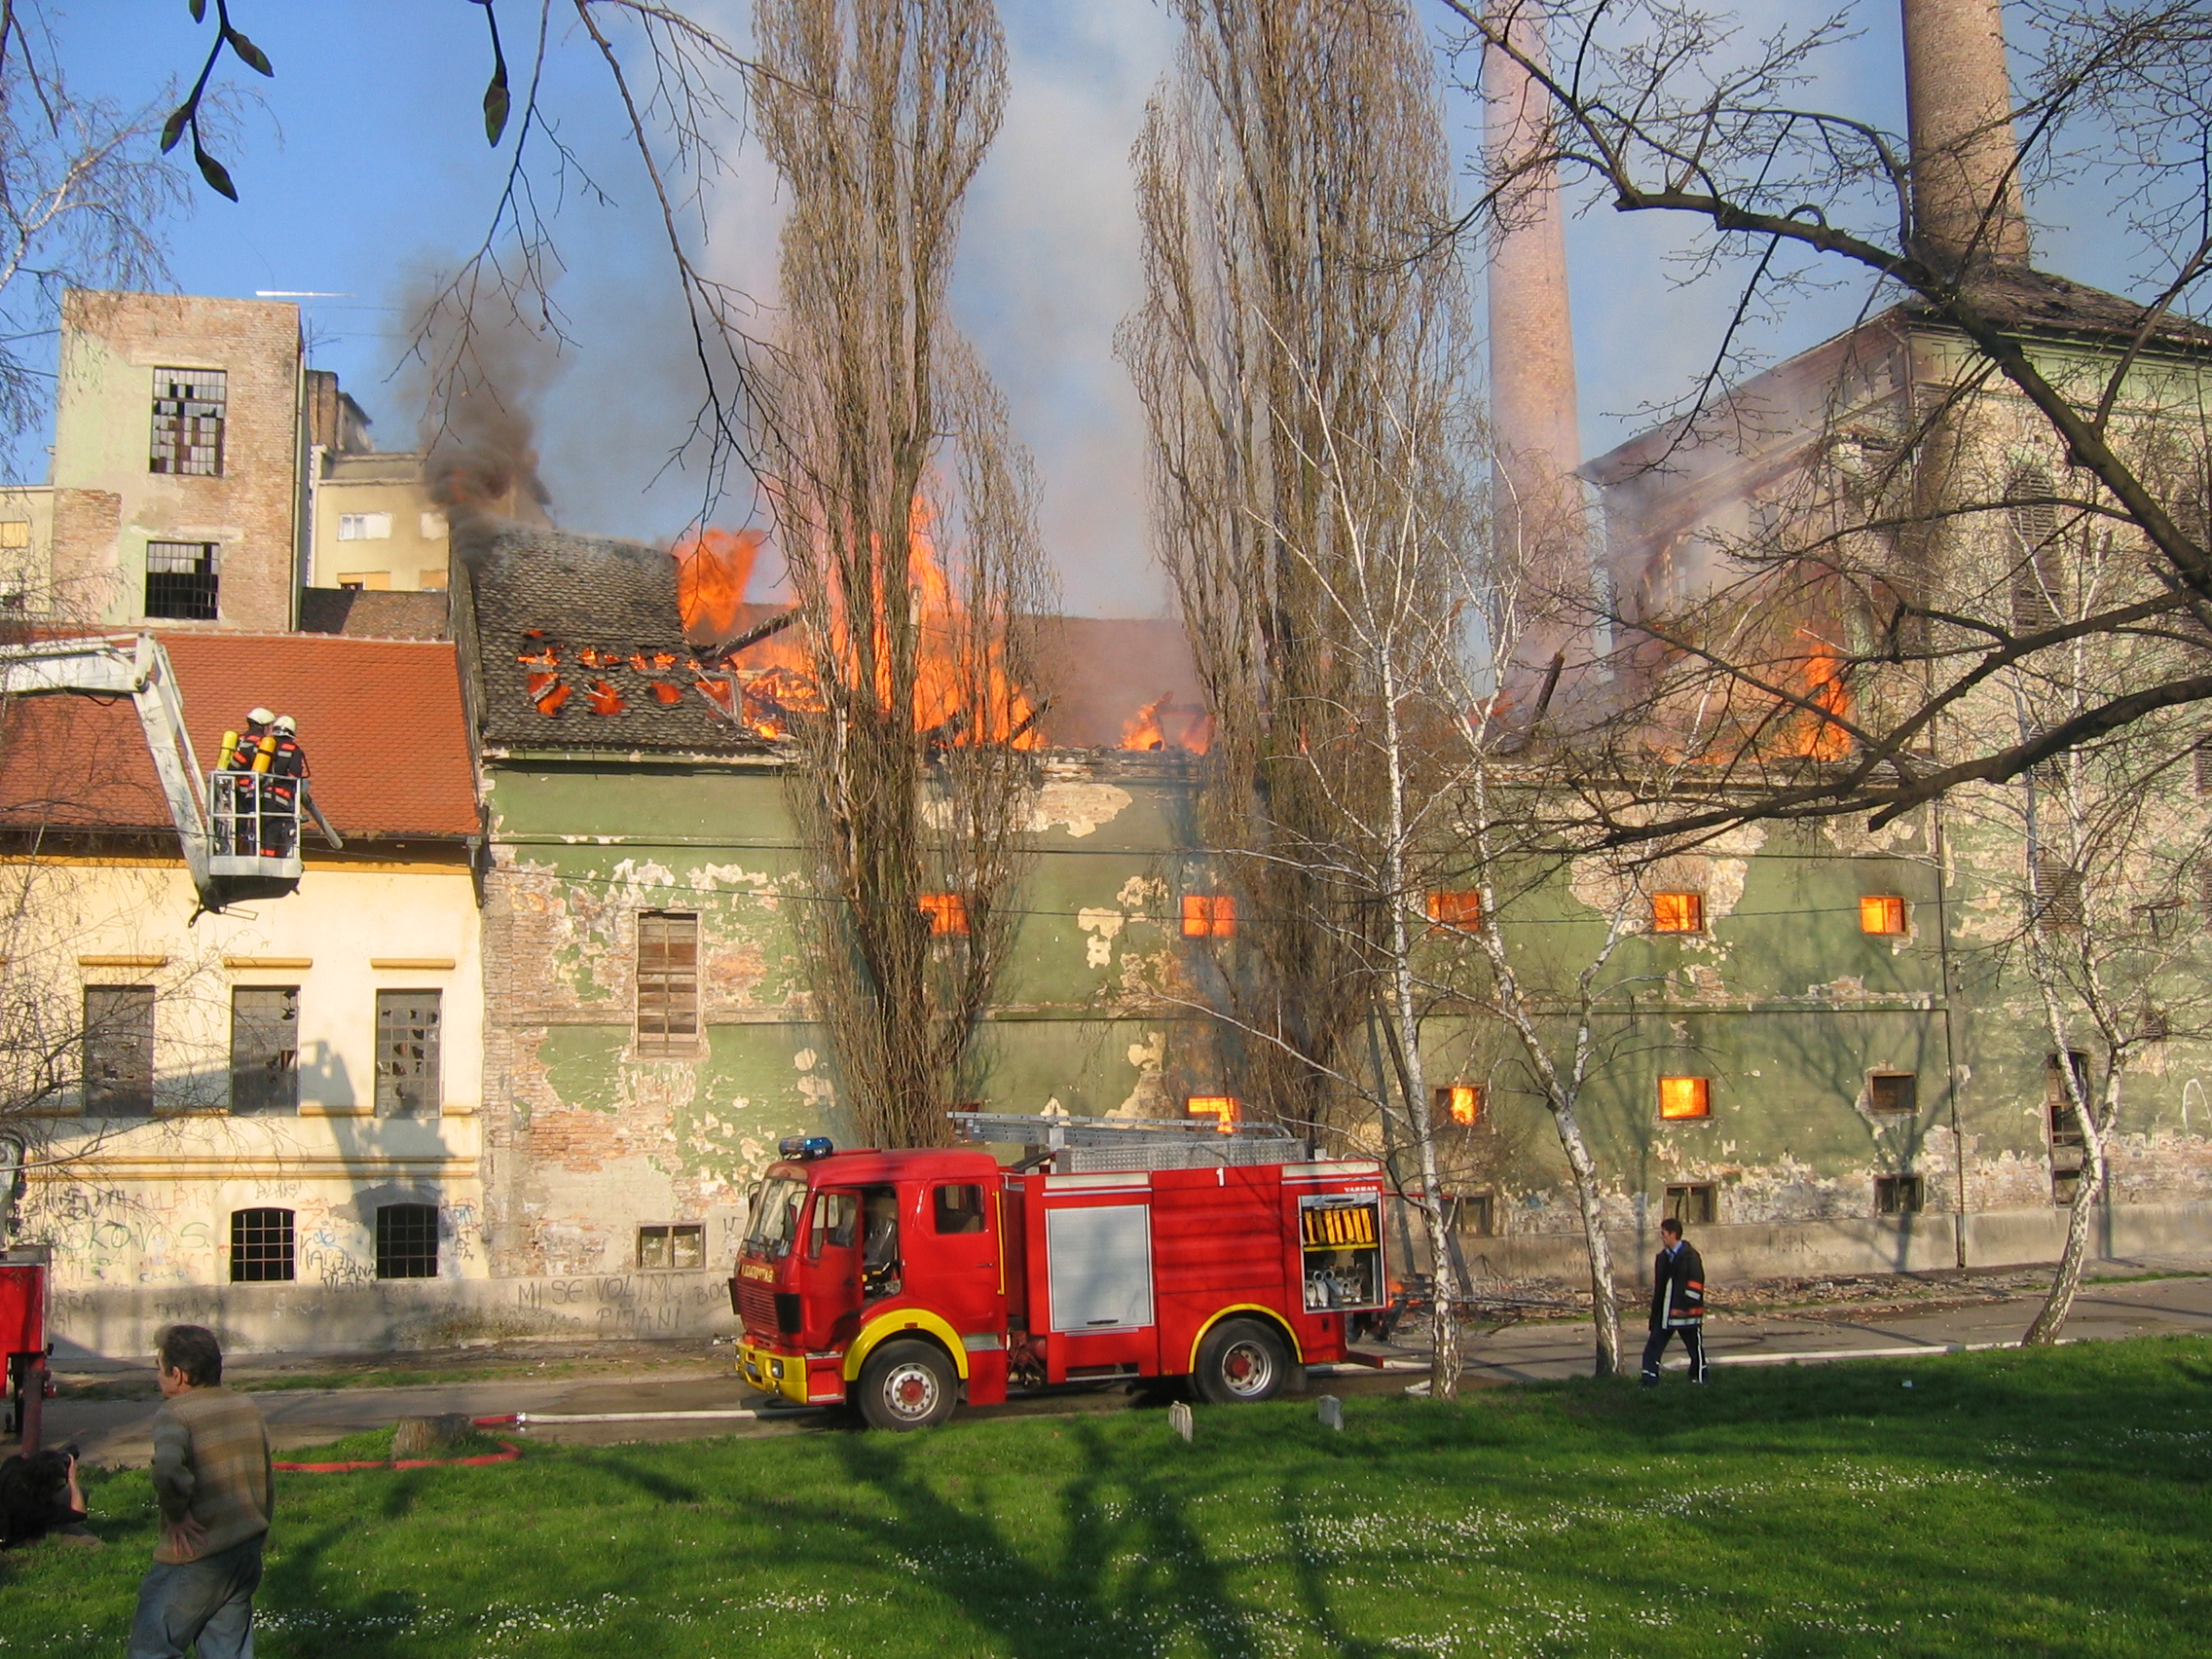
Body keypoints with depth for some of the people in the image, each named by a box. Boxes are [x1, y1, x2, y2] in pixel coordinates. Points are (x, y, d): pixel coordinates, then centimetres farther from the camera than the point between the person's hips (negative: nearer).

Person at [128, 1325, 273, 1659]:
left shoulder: (174, 1414, -15)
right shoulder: (248, 1407, 9)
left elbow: (167, 1471, -35)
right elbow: (267, 1480, 15)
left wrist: (176, 1515, -20)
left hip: (195, 1558, -7)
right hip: (247, 1553, 7)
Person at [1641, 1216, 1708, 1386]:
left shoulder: (1690, 1256, -10)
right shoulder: (1663, 1257, 13)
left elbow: (1696, 1283, -15)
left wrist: (1684, 1306, -19)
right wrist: (1655, 1311, 14)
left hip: (1686, 1314, -7)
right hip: (1664, 1313, 7)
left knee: (1696, 1350, 8)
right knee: (1652, 1351, 0)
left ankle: (1699, 1382, 23)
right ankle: (1649, 1384, 1)